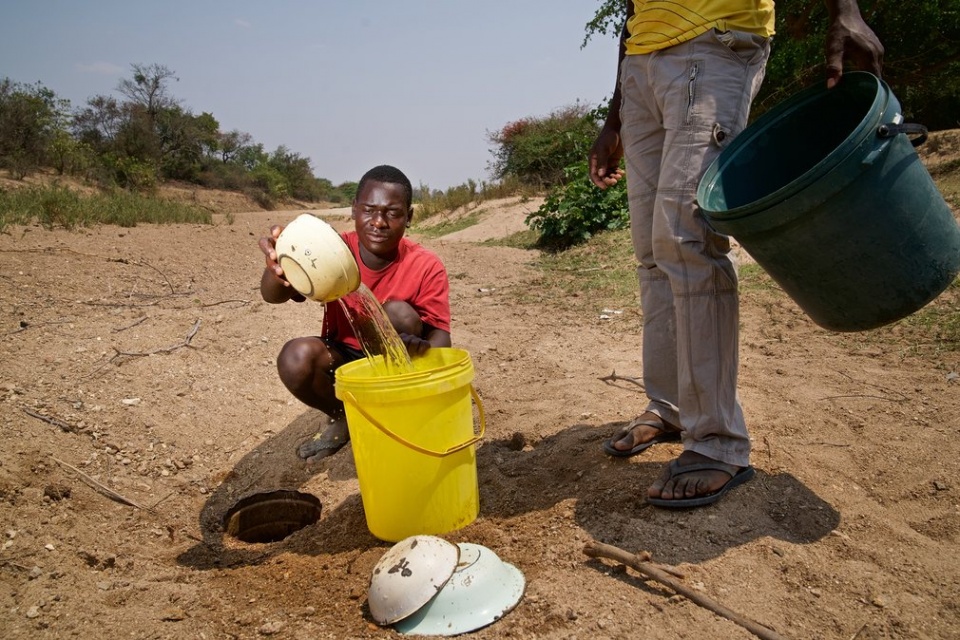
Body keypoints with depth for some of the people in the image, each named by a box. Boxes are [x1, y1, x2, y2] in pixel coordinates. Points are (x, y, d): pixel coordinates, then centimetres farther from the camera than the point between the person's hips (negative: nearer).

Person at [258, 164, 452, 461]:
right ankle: (340, 418, 4)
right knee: (296, 357, -29)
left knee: (399, 312, -29)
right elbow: (273, 296, -30)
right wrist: (277, 269, -56)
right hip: (345, 362, 2)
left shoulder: (427, 267, -19)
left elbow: (441, 336, -23)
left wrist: (424, 348, -49)